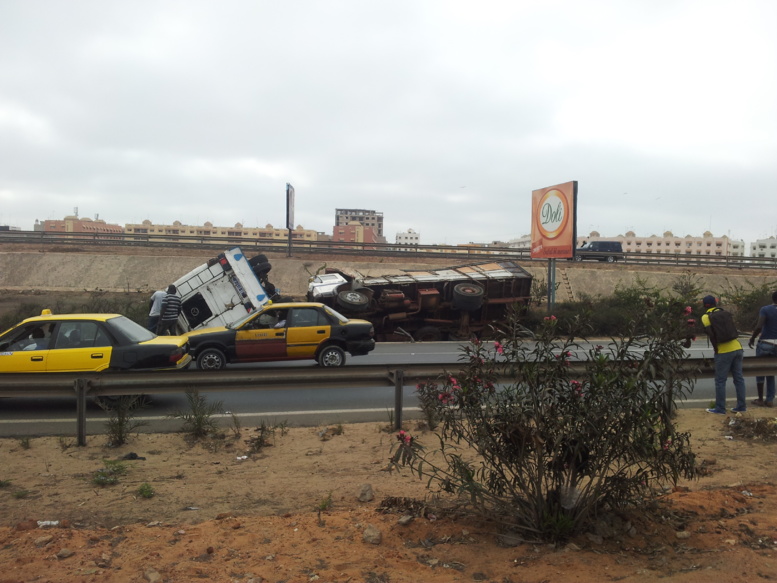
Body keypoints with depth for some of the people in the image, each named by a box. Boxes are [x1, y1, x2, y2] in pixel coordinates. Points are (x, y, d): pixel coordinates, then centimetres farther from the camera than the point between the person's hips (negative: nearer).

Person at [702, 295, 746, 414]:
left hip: (724, 352, -6)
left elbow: (711, 333, -15)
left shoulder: (705, 316, -4)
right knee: (739, 378, 12)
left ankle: (720, 408, 7)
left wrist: (715, 348, -7)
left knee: (720, 381, 2)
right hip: (737, 348, 6)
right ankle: (741, 406, 18)